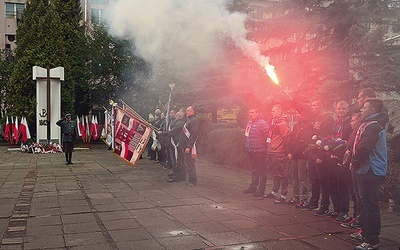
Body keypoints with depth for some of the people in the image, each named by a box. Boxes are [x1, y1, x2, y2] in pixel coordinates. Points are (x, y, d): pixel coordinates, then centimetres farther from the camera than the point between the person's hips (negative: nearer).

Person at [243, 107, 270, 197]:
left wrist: (263, 144, -13)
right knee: (254, 170, 17)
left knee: (261, 171, 0)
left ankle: (261, 189, 5)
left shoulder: (262, 123, -15)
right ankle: (253, 187, 27)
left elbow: (268, 135, -20)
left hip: (259, 151, -9)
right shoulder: (250, 123, 14)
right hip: (251, 151, 9)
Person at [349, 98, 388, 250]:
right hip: (368, 170, 11)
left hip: (370, 172, -11)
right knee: (366, 204, 18)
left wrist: (354, 163, -10)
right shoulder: (374, 125, 17)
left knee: (370, 206, -6)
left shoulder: (371, 126, -17)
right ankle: (366, 233, 30)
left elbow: (364, 149, -23)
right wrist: (355, 163, 10)